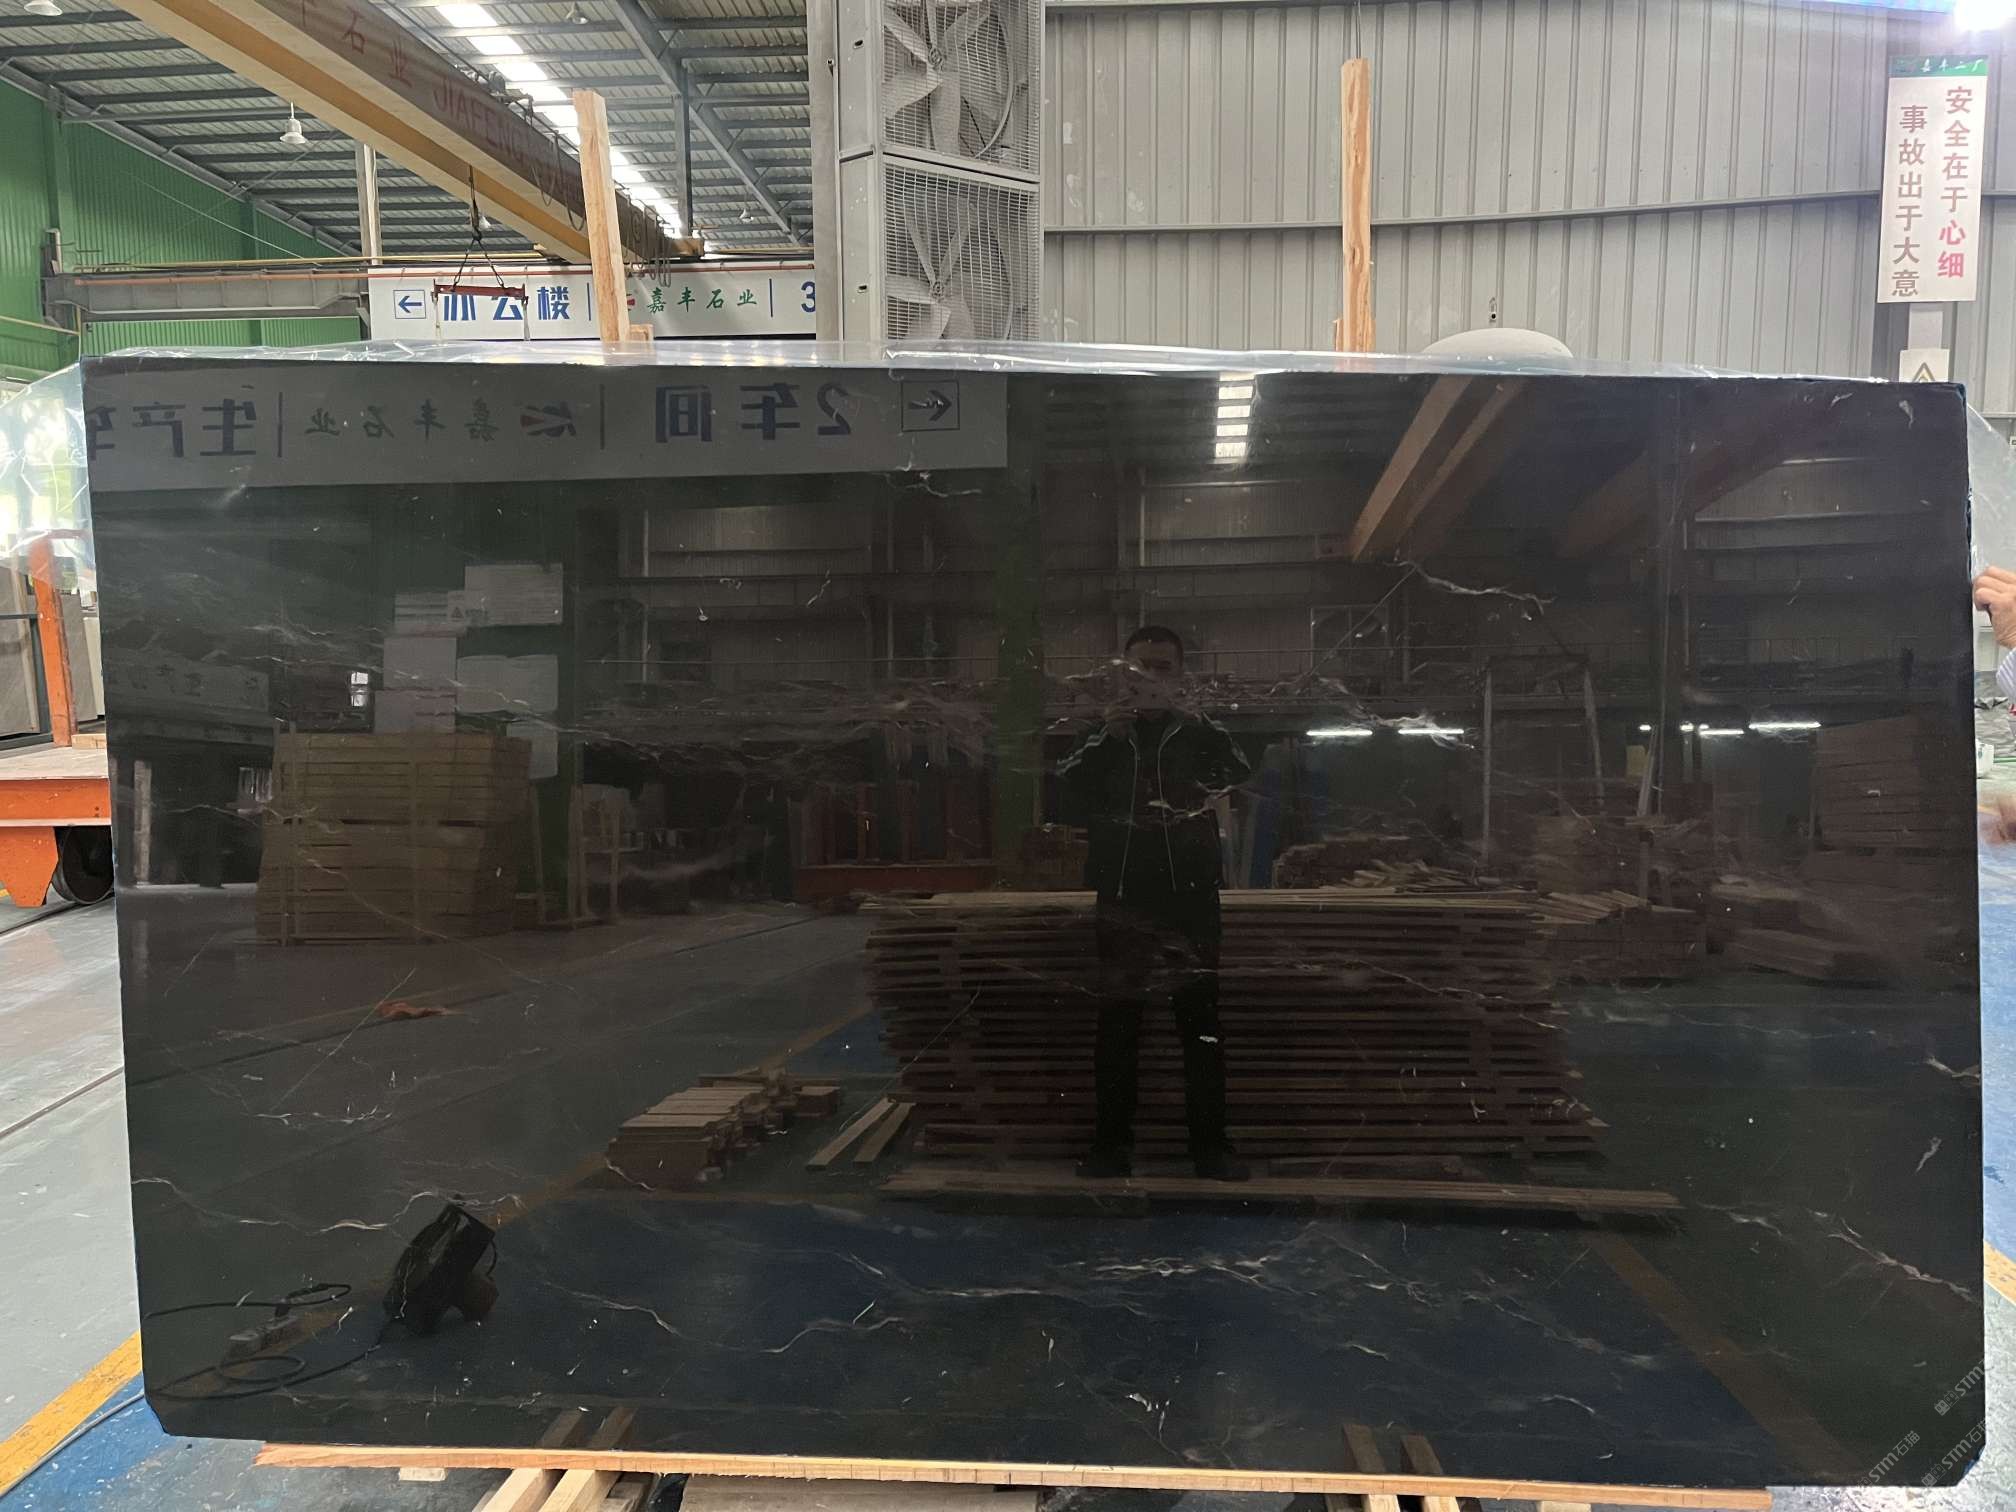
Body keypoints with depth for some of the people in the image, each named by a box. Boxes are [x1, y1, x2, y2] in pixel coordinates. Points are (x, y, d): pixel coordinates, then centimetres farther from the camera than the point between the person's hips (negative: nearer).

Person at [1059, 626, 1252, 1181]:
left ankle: (1209, 1142, 8)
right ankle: (1111, 1141, 10)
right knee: (1116, 1022, 3)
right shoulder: (1103, 740, 12)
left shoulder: (1199, 734, 8)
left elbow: (1237, 777, -13)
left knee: (1202, 1022, -1)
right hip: (1121, 901, 1)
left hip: (1190, 901, -1)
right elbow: (1070, 793, -3)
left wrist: (1180, 710, -19)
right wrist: (1107, 738, -13)